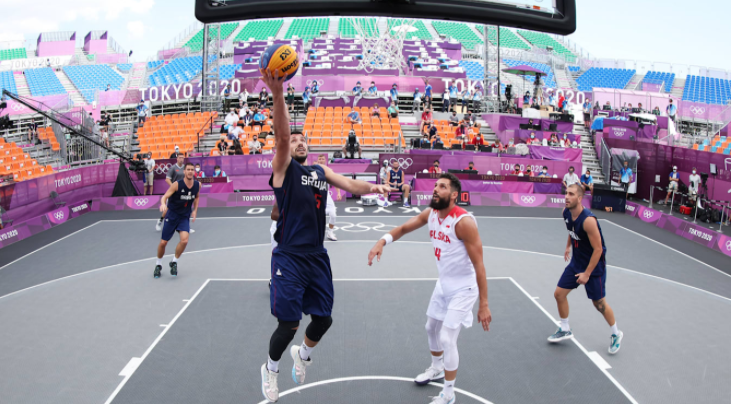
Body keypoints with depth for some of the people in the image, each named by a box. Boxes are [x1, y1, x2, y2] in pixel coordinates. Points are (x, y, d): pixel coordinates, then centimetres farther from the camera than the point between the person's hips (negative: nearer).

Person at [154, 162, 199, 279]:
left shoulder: (197, 185, -4)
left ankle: (174, 262, 4)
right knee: (163, 242, 3)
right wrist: (163, 204, -43)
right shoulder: (177, 184, -16)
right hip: (172, 215, -2)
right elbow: (165, 196, -21)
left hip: (185, 217, 2)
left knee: (184, 240, -20)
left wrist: (195, 210, 8)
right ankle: (158, 265, 28)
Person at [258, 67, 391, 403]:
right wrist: (278, 95, -35)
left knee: (323, 318, 11)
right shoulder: (283, 167, -3)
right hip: (289, 258, -5)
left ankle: (303, 353, 43)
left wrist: (371, 187, -19)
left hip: (317, 256, 6)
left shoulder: (321, 171, 15)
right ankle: (271, 368, 25)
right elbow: (281, 136, -20)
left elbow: (350, 185, 3)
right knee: (288, 324, -4)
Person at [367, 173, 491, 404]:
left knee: (447, 338, -8)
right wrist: (382, 241, -16)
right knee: (431, 328, 22)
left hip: (463, 289, -8)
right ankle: (436, 369, 49)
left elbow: (479, 265, -26)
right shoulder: (430, 214, -6)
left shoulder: (463, 221, -29)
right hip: (443, 284, 8)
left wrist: (484, 304, -24)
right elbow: (404, 228, 6)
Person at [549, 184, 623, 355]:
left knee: (599, 303, 5)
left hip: (594, 265, -7)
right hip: (576, 262, 7)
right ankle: (565, 330, 25)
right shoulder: (566, 213, -8)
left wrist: (587, 274, -21)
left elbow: (598, 249, -25)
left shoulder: (588, 220, -31)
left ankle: (616, 334, 29)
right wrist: (568, 246, 14)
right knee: (559, 294, 6)